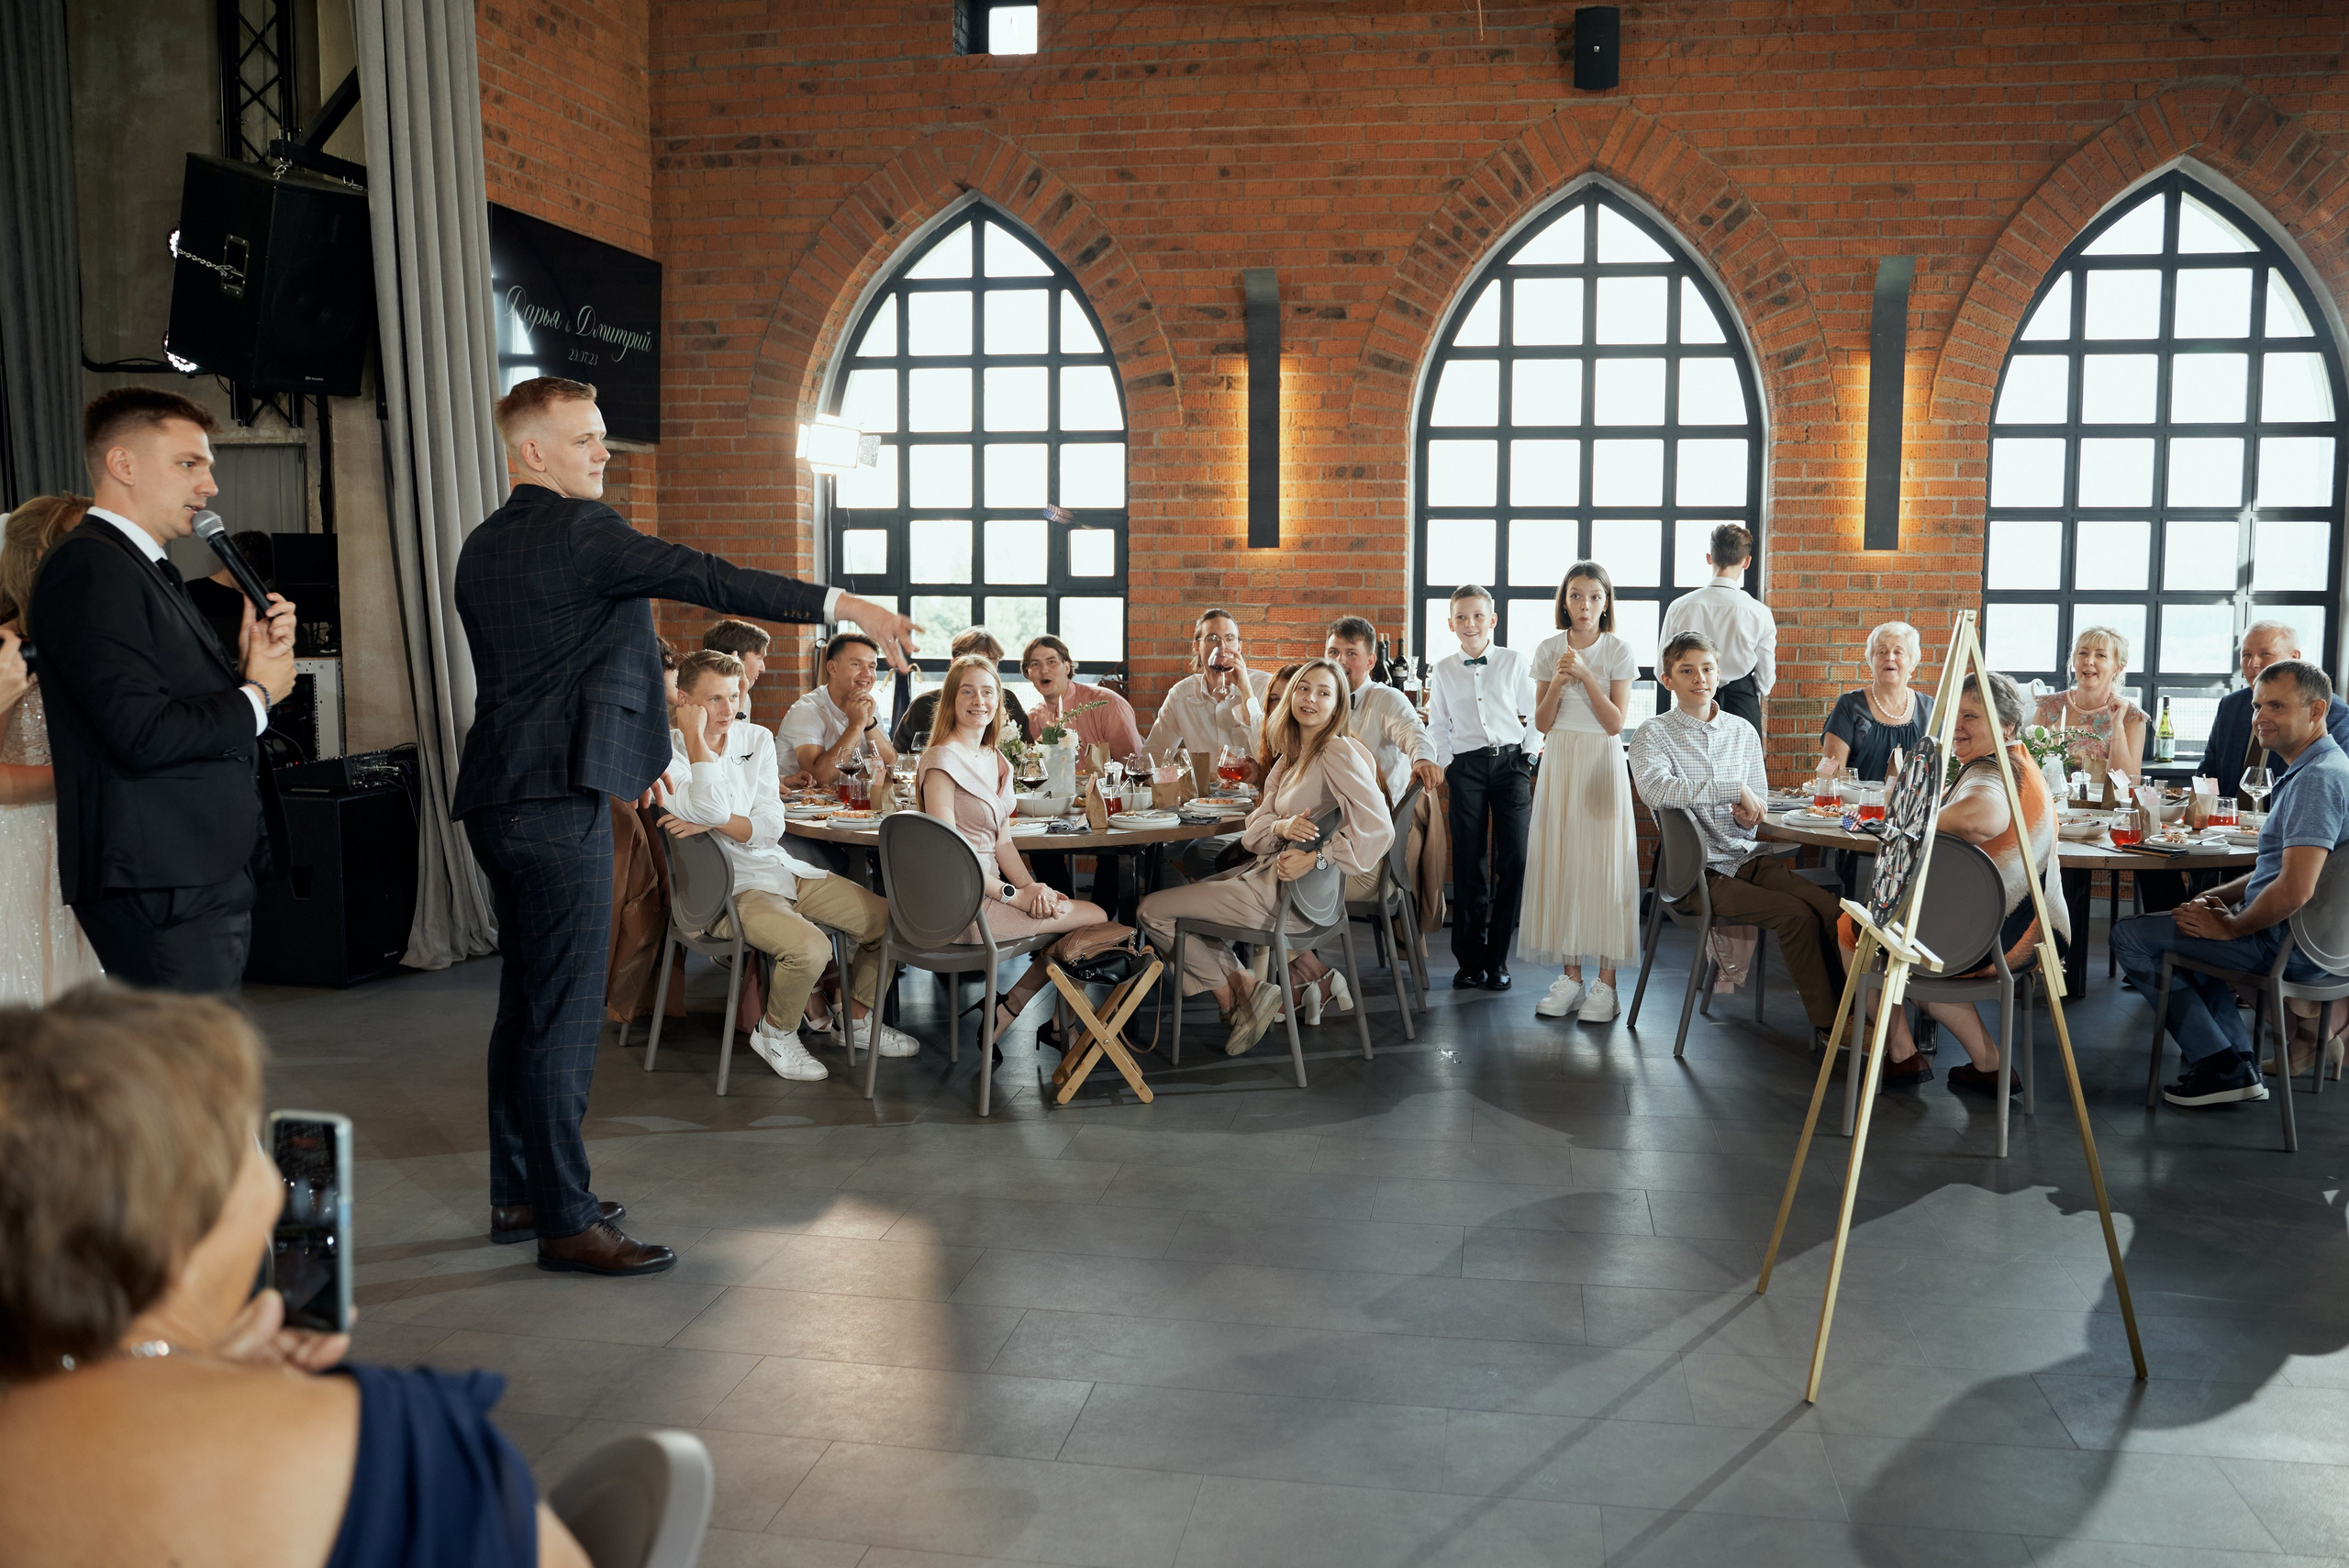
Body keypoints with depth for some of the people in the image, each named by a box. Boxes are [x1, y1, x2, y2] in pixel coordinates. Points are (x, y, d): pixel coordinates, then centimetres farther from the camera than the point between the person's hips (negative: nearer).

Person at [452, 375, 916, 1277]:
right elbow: (706, 577, -21)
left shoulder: (483, 547, 17)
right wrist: (845, 605, -22)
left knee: (528, 997, 17)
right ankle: (566, 1222, 3)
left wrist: (625, 750, 30)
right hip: (556, 799, -10)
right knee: (564, 1008, -5)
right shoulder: (577, 531, -12)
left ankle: (518, 1193, 27)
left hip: (497, 795, 10)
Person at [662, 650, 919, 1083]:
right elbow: (712, 808, -27)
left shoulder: (756, 739, 7)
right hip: (730, 889, -7)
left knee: (888, 919, 1)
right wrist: (695, 734, -20)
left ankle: (854, 1018, 22)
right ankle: (775, 1033, -2)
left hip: (782, 869, 7)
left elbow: (772, 826, -2)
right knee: (810, 947, -32)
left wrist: (711, 823, -19)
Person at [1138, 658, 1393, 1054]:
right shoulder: (1290, 757, 14)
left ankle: (1238, 993, 6)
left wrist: (1314, 858, -25)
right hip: (1269, 872, 9)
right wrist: (1281, 827, -17)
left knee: (1153, 911, -5)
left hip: (1288, 887, -9)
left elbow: (1378, 828, -23)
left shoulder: (1339, 752, -14)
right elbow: (1256, 828, 6)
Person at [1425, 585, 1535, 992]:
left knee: (1515, 858, -8)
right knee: (1468, 862, -1)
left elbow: (1533, 714, 10)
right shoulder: (1443, 671, 9)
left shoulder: (1514, 662, 6)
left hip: (1511, 762, -1)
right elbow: (1437, 726, 15)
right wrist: (1446, 766, 6)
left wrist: (1532, 764, 5)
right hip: (1466, 767, 1)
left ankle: (1497, 958, 2)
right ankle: (1471, 959, 7)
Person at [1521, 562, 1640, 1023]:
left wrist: (1585, 675, -16)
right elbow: (1542, 723, 4)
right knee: (1560, 861, 2)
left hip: (1601, 765, -3)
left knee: (1604, 864, -5)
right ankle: (1571, 976, 10)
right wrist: (1558, 681, -12)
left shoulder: (1619, 651, -2)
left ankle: (1605, 980, 0)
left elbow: (1616, 722, -8)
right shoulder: (1549, 651, 5)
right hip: (1559, 763, 3)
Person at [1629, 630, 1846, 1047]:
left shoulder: (1743, 731, 13)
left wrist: (1750, 816, -10)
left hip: (1751, 858, 5)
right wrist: (1736, 789, -22)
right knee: (1796, 914, -22)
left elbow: (1759, 800, 16)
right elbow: (1655, 789, -24)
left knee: (1830, 907, -19)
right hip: (1701, 872, -5)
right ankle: (1827, 1025, -9)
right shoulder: (1653, 735, -2)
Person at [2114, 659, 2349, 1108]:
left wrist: (2231, 928, -15)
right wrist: (2221, 896, 8)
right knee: (2192, 926, 33)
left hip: (2288, 946, -11)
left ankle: (2221, 1067, -1)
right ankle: (2241, 1061, 21)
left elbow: (2295, 890, -31)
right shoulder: (2307, 771, 13)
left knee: (2131, 936, -5)